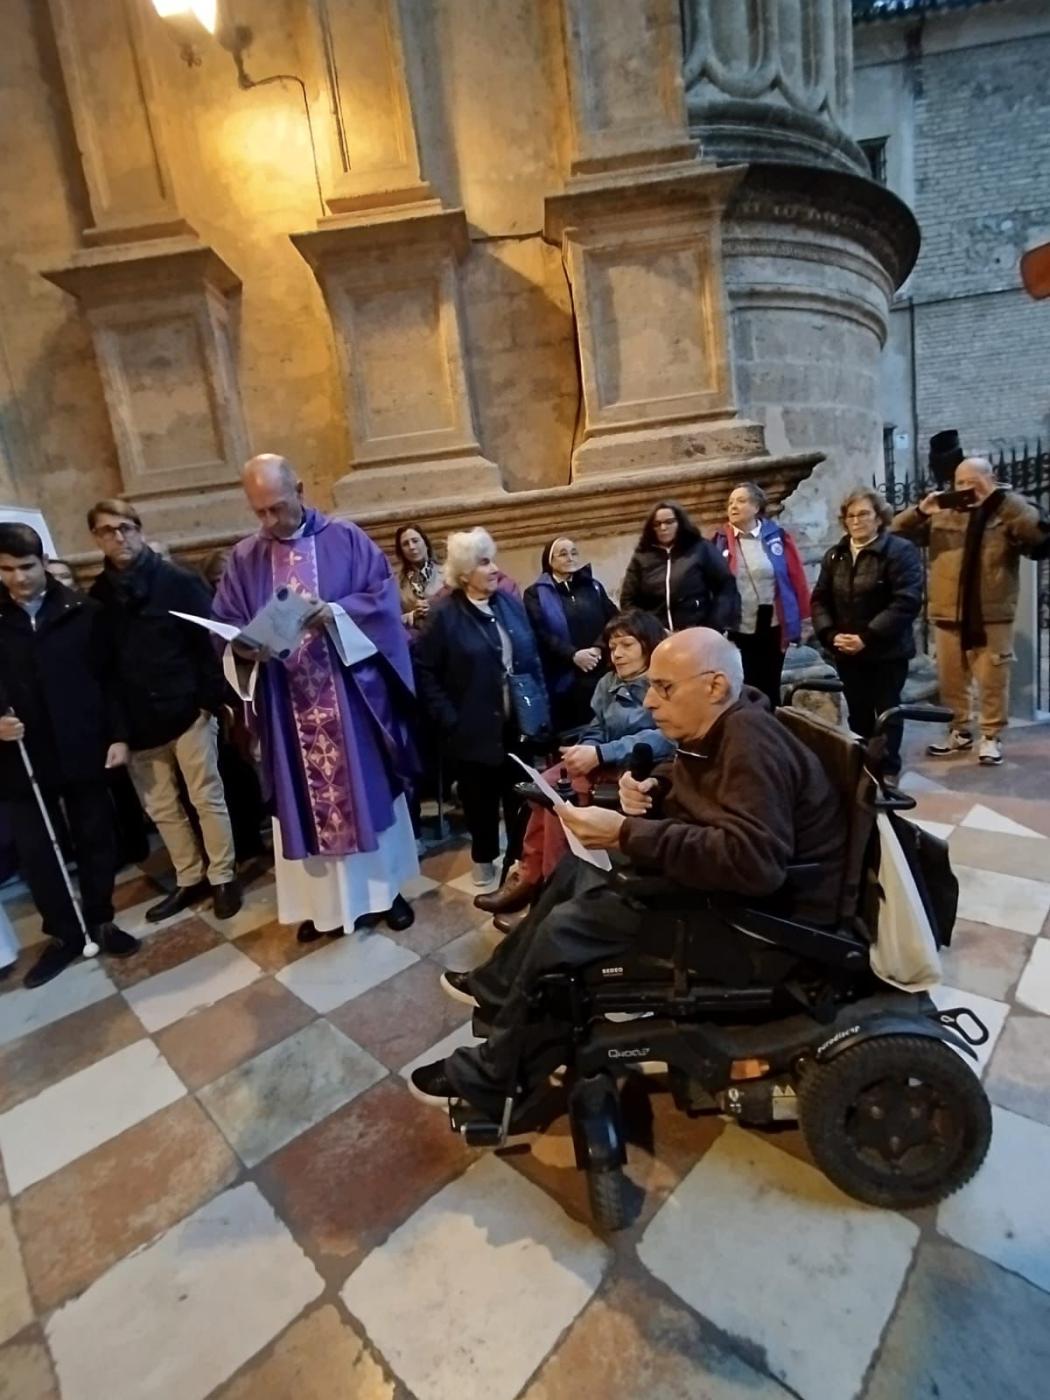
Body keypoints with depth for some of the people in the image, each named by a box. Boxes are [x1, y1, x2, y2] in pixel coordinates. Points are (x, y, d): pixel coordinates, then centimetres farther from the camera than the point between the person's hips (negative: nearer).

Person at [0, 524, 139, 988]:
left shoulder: (82, 611, 0)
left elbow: (108, 676, 1)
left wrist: (117, 734, -4)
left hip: (82, 750, -1)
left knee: (95, 839, 10)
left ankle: (101, 921, 29)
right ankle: (63, 934, 26)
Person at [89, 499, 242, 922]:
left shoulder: (179, 580, -4)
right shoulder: (98, 595, 6)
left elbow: (209, 639, -8)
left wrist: (211, 697, -16)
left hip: (186, 709, -4)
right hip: (137, 720, 4)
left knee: (207, 798, 6)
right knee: (161, 807, 13)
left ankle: (223, 877, 20)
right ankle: (190, 879, 29)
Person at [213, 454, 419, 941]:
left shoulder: (346, 539, 3)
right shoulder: (243, 558, 9)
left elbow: (383, 596, -4)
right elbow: (223, 624, 6)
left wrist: (335, 614, -20)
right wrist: (242, 647, -16)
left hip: (351, 696, -2)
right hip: (286, 705, 2)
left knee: (366, 788, 8)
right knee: (305, 799, 9)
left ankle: (384, 889, 24)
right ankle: (322, 901, 25)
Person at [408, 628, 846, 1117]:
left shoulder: (751, 742, -26)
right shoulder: (717, 728, 2)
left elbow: (752, 861, -38)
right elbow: (676, 788, 17)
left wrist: (626, 835, -34)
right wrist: (646, 791, -6)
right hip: (717, 883, 10)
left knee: (567, 927, -15)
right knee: (577, 869, 13)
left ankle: (492, 1080, 5)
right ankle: (499, 987, 26)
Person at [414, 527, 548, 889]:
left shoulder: (510, 603, 4)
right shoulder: (445, 615, -9)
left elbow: (532, 657, 10)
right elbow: (424, 671, -10)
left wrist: (541, 703, 2)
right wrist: (449, 720, -13)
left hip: (520, 722, 4)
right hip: (476, 729, -3)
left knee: (521, 793, 13)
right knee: (481, 797, 12)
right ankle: (484, 859, 33)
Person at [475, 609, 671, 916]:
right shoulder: (608, 683, 16)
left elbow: (665, 738, -19)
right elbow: (595, 733, 13)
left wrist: (600, 754, -26)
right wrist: (585, 753, -12)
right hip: (606, 767, 6)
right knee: (550, 787, -22)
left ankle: (532, 878, -8)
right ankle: (533, 878, -11)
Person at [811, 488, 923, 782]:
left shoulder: (900, 551, -7)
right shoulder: (834, 555, 10)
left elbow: (906, 601, -17)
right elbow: (819, 599, 7)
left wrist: (867, 637, -22)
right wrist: (830, 635, -9)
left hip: (886, 651, -4)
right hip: (846, 652, 4)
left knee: (887, 710, 8)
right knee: (858, 713, 12)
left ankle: (888, 768, 23)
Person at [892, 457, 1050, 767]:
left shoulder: (1007, 512, 0)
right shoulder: (941, 515, 9)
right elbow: (897, 533, 5)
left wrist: (1002, 498, -19)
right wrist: (920, 510, -12)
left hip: (992, 616, -3)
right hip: (947, 615, 3)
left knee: (993, 682, 4)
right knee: (950, 680, 12)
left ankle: (991, 737, 18)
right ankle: (960, 732, 28)